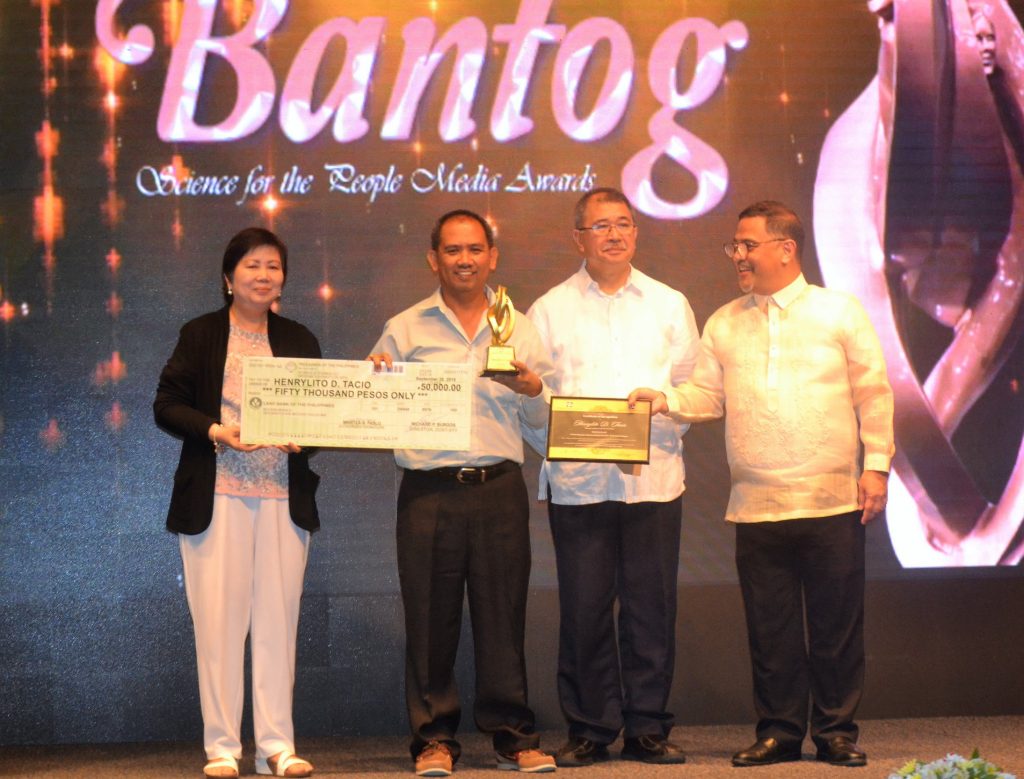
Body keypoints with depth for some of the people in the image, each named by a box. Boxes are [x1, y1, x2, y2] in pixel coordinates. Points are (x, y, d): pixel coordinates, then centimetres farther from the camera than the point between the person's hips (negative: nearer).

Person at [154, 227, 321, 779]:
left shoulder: (299, 341, 15)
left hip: (283, 499, 2)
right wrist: (216, 431, -14)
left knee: (277, 619, 0)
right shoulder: (200, 335, 6)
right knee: (219, 619, -3)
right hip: (216, 497, -2)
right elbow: (166, 405, 1)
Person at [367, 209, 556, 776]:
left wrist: (533, 390, -8)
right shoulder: (404, 331, 8)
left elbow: (543, 421, 13)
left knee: (503, 611, 1)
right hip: (428, 491, -1)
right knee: (431, 617, -1)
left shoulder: (518, 329, 13)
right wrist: (377, 380, -12)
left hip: (500, 489, 1)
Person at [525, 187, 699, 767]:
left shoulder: (670, 305, 13)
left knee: (652, 605, 1)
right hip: (577, 481, -1)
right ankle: (590, 729, 7)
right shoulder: (550, 310, 9)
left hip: (654, 477, 1)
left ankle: (648, 728, 9)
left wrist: (660, 406, -9)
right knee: (584, 609, -1)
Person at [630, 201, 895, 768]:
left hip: (831, 502, -3)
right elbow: (707, 395, 11)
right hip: (756, 506, 3)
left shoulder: (840, 311, 4)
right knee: (769, 626, 6)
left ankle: (837, 731, 12)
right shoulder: (724, 325, 13)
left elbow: (872, 393, 3)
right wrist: (666, 400, -8)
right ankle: (778, 731, 16)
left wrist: (876, 464, -3)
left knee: (835, 624, 2)